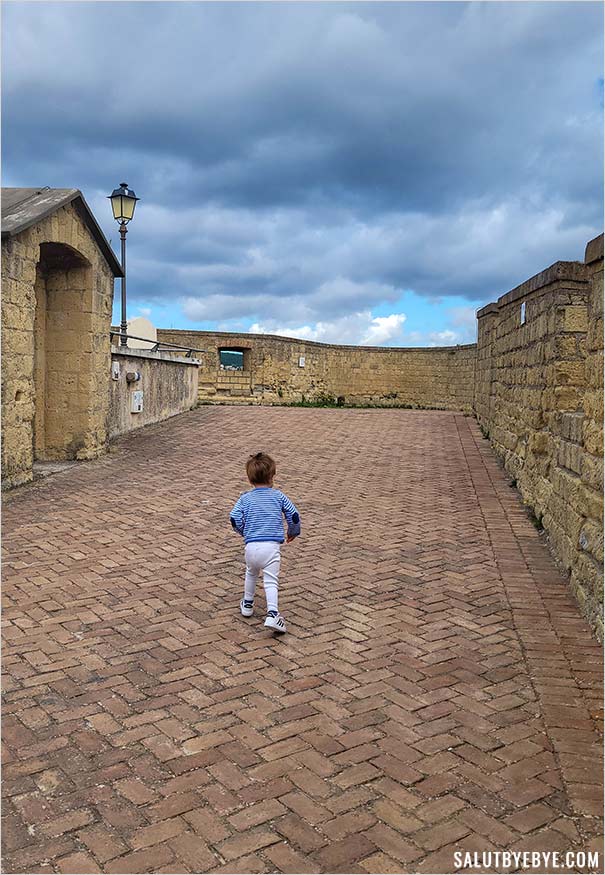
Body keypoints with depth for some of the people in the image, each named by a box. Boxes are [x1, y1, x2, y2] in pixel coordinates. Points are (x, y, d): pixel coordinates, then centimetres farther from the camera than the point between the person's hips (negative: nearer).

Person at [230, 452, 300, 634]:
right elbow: (294, 515, 6)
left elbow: (235, 520, -4)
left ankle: (247, 604, 39)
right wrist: (293, 532, 25)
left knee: (251, 573, 28)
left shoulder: (245, 498, 6)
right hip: (272, 545, -2)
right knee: (271, 580, -2)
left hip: (251, 545, 2)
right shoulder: (279, 496, 7)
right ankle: (272, 614, -19)